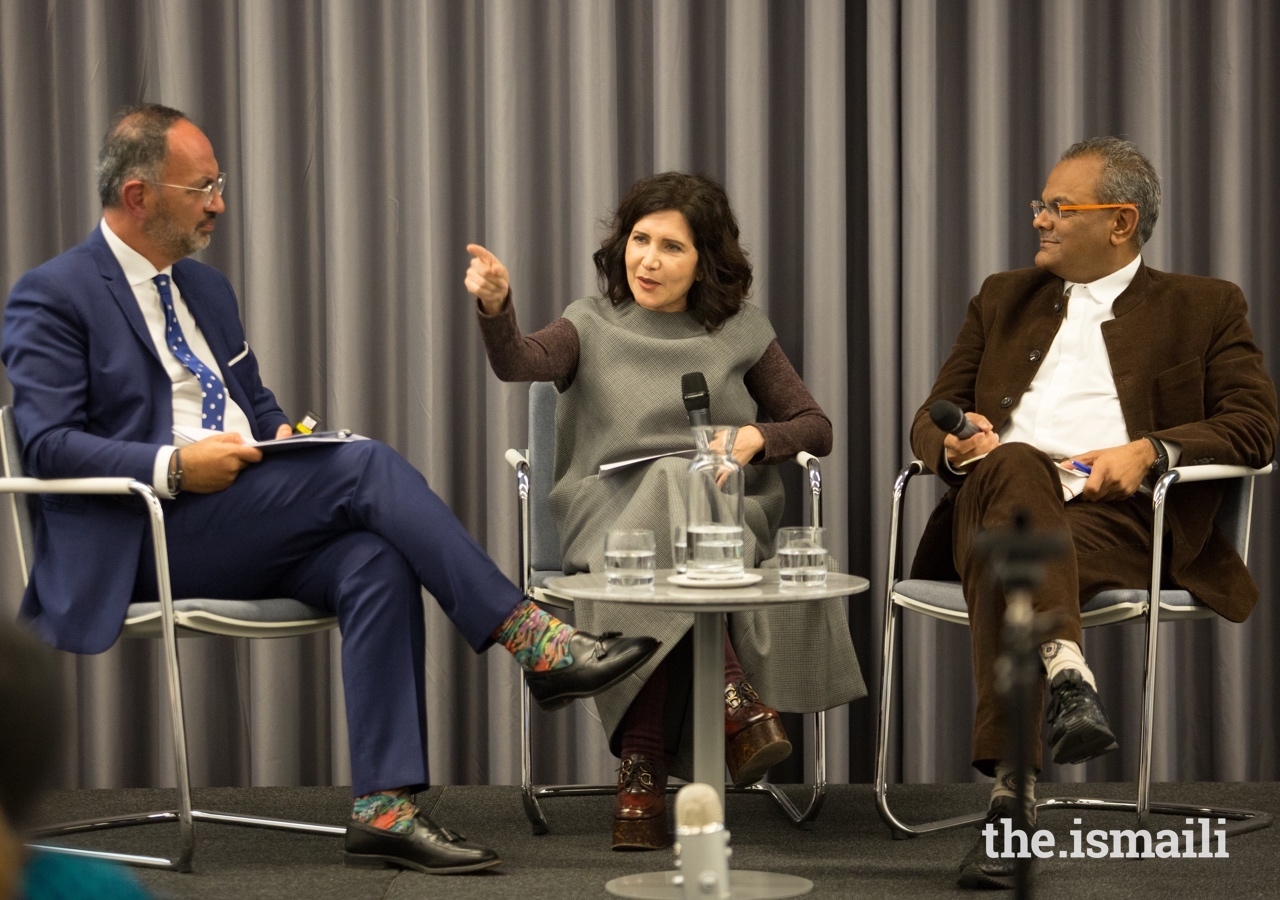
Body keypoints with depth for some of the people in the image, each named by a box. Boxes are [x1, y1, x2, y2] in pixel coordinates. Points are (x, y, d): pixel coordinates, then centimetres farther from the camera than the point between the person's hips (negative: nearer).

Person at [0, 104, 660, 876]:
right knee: (366, 466, -25)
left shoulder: (206, 288, 22)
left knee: (376, 564, -25)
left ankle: (384, 808, -30)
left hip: (246, 533, 7)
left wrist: (283, 434, 4)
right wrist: (174, 466, -24)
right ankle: (536, 643, -24)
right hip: (150, 535, -7)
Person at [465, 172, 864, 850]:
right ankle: (735, 704, -34)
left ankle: (643, 771, -31)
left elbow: (815, 428, 15)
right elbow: (517, 362, -11)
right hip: (611, 510, 0)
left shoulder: (739, 332, 14)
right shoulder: (594, 326, 12)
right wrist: (496, 307, -33)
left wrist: (758, 437, -7)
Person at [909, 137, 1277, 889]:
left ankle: (1011, 792, -50)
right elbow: (931, 416, 23)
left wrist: (1150, 451, -11)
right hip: (1000, 496, 2)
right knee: (1015, 465, -37)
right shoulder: (1005, 299, 30)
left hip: (1115, 517, -2)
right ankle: (1066, 672, -58)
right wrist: (954, 443, -3)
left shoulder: (1204, 309, 18)